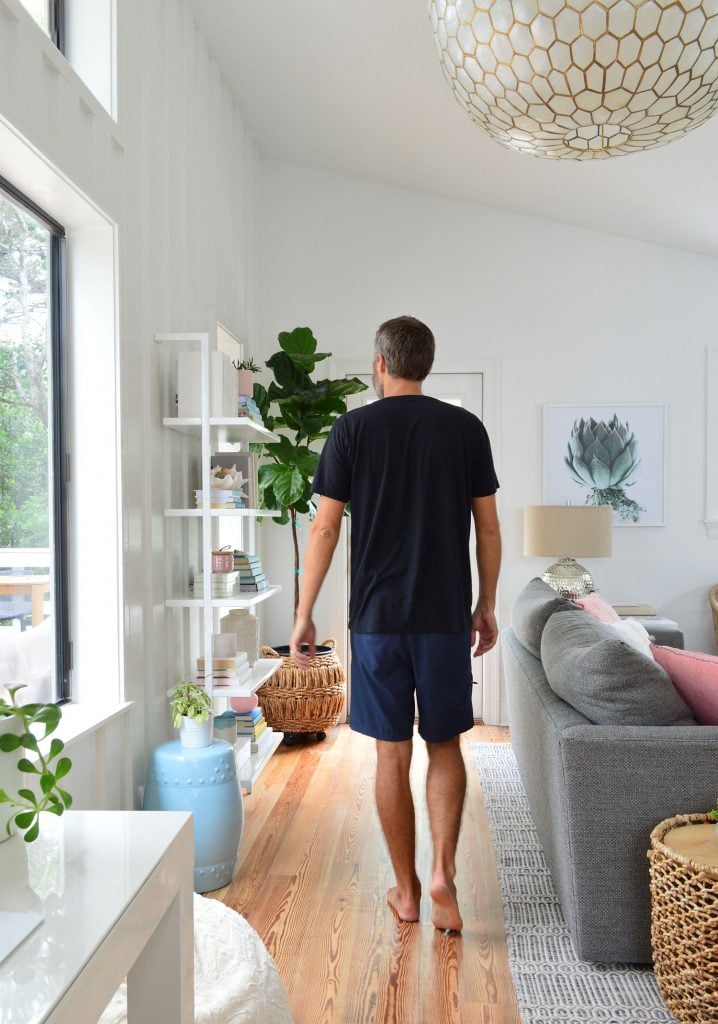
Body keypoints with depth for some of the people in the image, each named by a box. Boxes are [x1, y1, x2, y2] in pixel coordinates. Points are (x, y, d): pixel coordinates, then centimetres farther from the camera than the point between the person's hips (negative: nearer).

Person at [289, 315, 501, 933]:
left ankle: (407, 890, 22)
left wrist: (304, 615, 2)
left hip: (378, 618, -1)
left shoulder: (353, 428, -3)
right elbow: (488, 528, 3)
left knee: (392, 754, 10)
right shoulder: (466, 428, 2)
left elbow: (325, 528, -5)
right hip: (447, 616, 1)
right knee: (446, 745, 17)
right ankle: (443, 870, 6)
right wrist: (486, 606, 14)